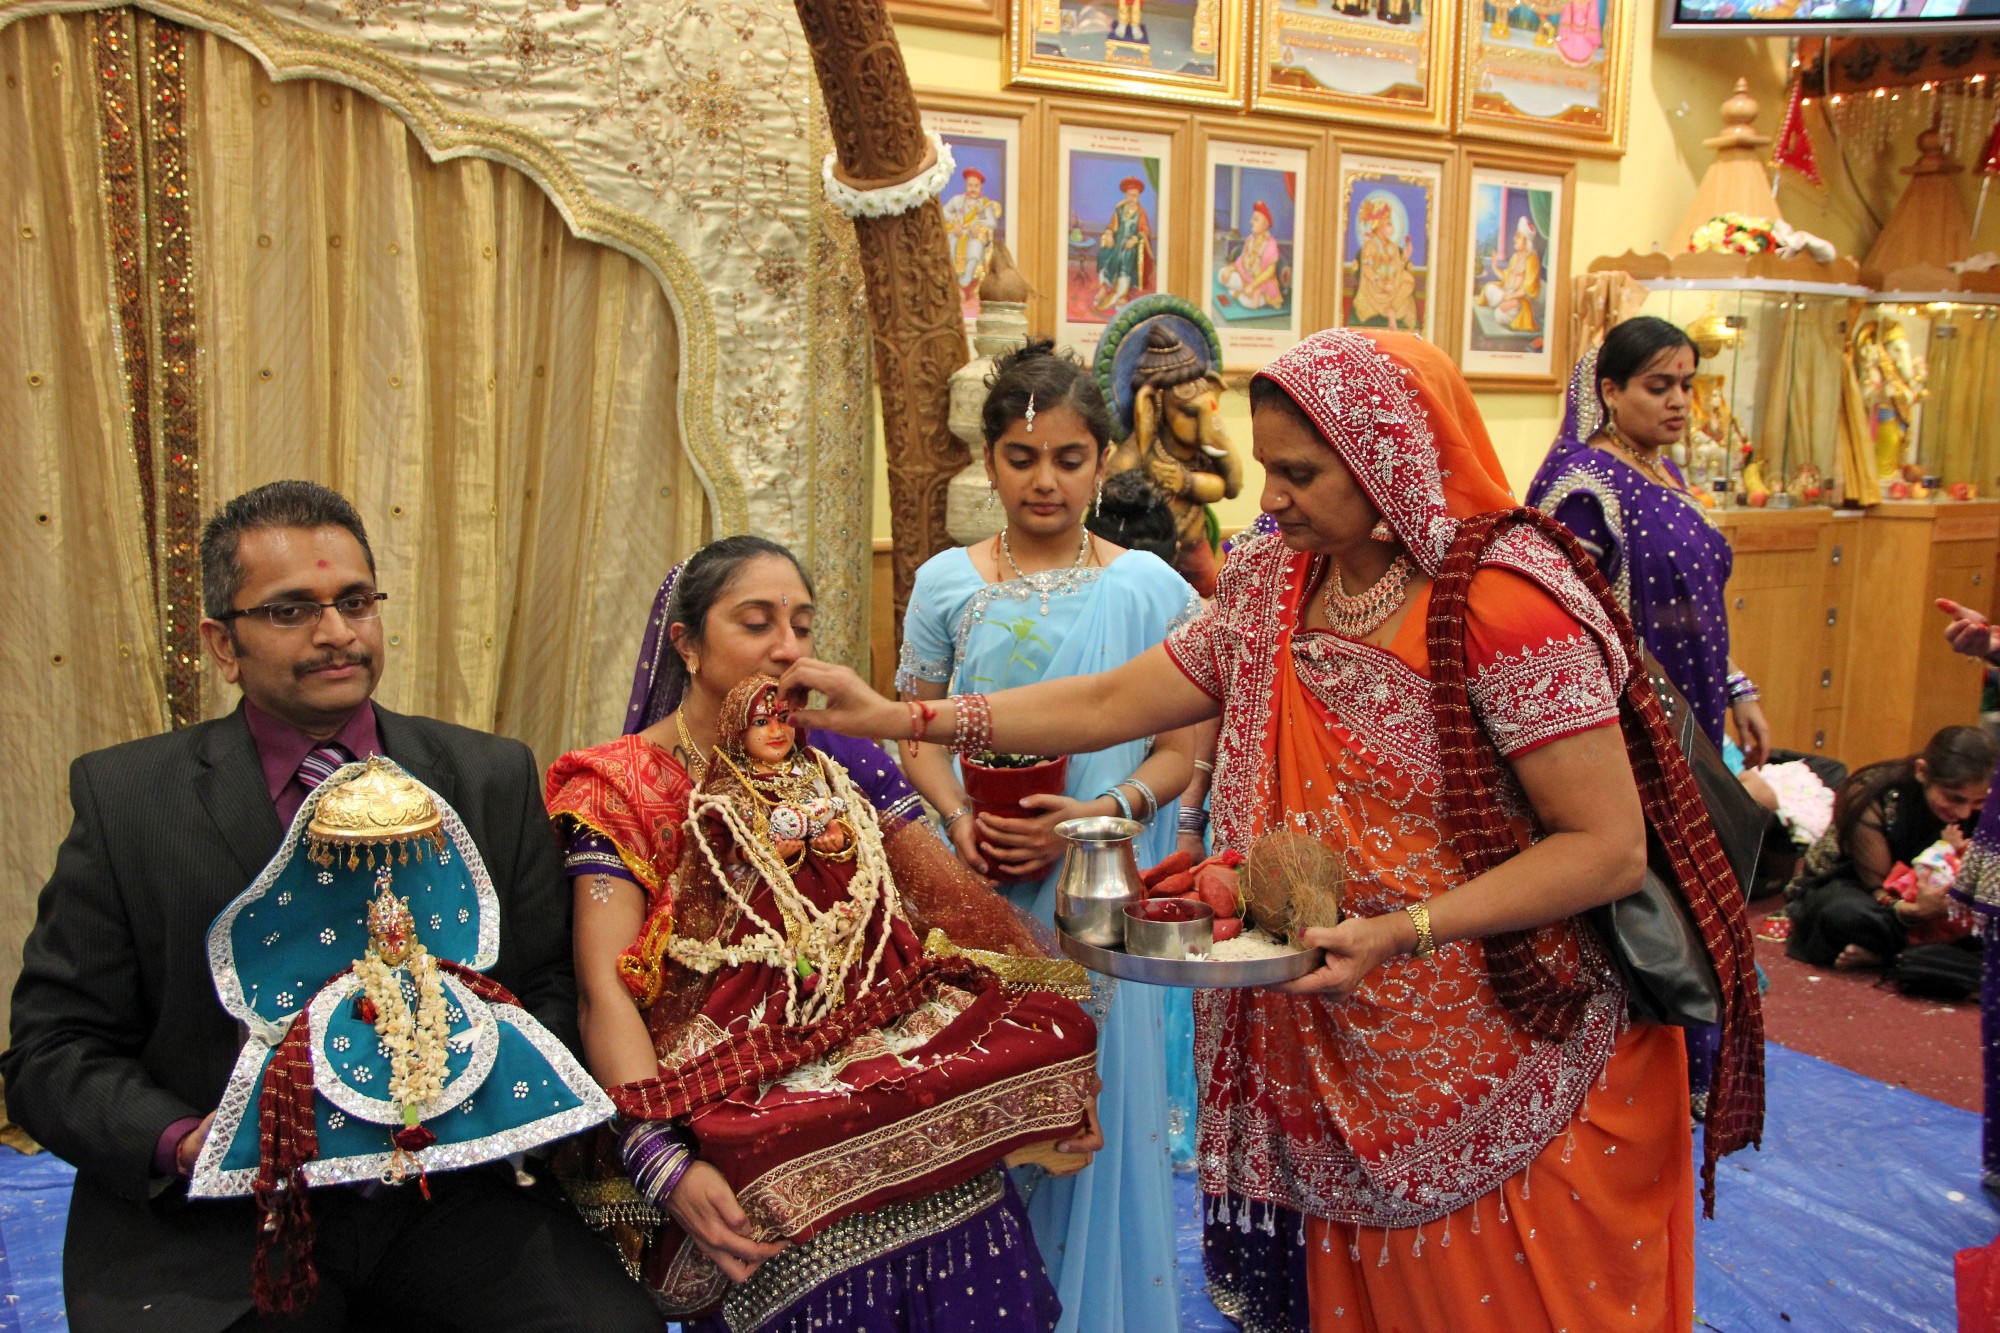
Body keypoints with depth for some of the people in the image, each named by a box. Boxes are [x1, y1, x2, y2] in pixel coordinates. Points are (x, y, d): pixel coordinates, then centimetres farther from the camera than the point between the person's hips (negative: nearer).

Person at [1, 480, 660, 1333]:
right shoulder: (125, 800, 0)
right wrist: (184, 1144, -17)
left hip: (448, 1194, 1)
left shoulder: (491, 780, 4)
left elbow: (548, 987, 7)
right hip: (211, 1224, -1)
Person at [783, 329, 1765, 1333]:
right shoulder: (1276, 590, 1)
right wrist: (891, 715, -3)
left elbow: (1609, 849, -19)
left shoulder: (1505, 609, -20)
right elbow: (1113, 704, 2)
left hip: (1512, 1088, -6)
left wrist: (1401, 931, -27)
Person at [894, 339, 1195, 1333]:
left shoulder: (1150, 589, -1)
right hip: (978, 886, 2)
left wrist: (1096, 815, -18)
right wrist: (959, 818, -11)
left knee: (1094, 1095, 4)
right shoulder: (947, 583, 4)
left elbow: (1178, 747, -1)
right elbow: (916, 731, 7)